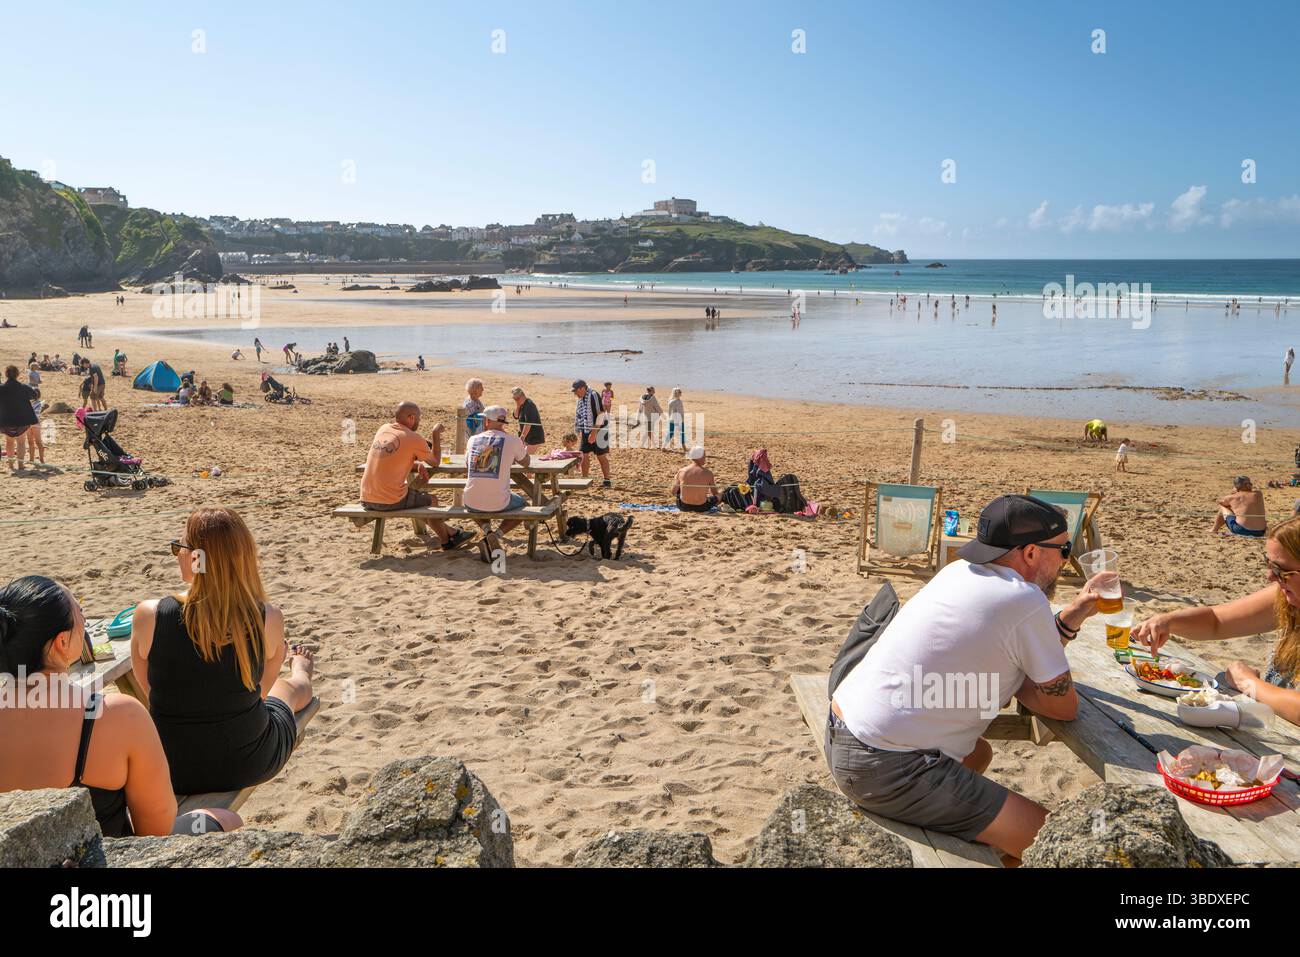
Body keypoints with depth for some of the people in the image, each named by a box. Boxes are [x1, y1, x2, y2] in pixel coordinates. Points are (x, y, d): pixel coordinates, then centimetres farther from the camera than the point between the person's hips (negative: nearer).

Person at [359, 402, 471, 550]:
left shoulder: (383, 429, 8)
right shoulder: (413, 438, -11)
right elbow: (435, 462, 3)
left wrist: (429, 442, 18)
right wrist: (436, 434, 11)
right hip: (391, 502, -7)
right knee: (431, 499, 18)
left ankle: (450, 533, 40)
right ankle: (447, 540, 36)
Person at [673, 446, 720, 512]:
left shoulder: (681, 471, -8)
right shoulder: (708, 473, -12)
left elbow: (674, 492, 2)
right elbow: (715, 493, 0)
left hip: (683, 507, 1)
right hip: (701, 507, -1)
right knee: (719, 496, 26)